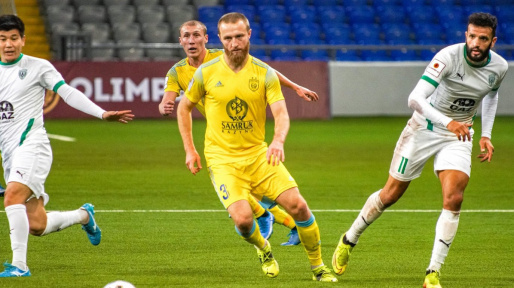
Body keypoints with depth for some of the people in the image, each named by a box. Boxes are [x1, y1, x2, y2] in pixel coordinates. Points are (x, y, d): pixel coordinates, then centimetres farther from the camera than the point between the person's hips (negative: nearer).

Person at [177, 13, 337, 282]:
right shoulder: (206, 73, -3)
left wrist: (278, 141, -34)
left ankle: (318, 267, 8)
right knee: (243, 218, -23)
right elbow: (184, 108, 12)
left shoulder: (265, 74, -3)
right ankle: (263, 250, 14)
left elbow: (281, 113, -13)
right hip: (222, 159, -2)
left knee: (298, 205, -12)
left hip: (258, 155, 2)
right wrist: (189, 150, 7)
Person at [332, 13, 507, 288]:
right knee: (391, 194, 6)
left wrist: (486, 134, 9)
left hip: (459, 134, 3)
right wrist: (447, 122, -51)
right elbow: (415, 98, -37)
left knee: (453, 199, -17)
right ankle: (349, 240, 31)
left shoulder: (499, 67, -10)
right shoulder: (449, 57, -28)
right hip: (425, 127, -3)